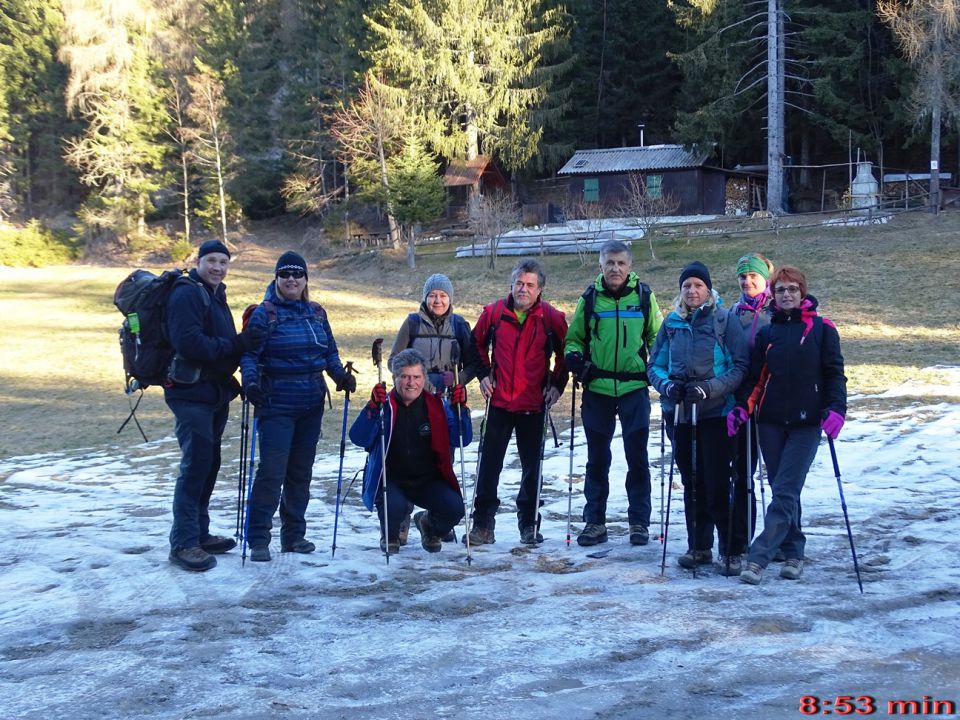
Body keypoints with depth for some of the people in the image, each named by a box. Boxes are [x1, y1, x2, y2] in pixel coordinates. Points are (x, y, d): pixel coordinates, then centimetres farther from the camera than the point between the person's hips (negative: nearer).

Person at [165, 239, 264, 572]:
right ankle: (183, 543, -8)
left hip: (215, 392, 9)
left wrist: (243, 344, 3)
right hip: (191, 392, -9)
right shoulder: (187, 295, -12)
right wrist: (235, 344, -25)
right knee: (196, 465, -11)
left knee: (208, 464, 14)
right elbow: (188, 343, -24)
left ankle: (199, 534, 23)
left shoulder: (215, 297, 18)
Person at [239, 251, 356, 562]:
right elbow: (249, 354, -8)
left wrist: (341, 375, -1)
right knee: (272, 470, -11)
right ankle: (258, 539, -2)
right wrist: (251, 381, -25)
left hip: (311, 405, 6)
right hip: (276, 405, -6)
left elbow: (330, 352, 16)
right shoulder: (264, 313, -4)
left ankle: (294, 534, 23)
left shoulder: (316, 313, 12)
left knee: (301, 471, 12)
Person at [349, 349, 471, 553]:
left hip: (428, 481, 3)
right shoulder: (384, 406, -5)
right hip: (390, 480, -2)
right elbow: (359, 439, -18)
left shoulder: (436, 406, 2)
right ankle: (389, 537, 6)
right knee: (394, 505, -33)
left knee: (454, 507, -20)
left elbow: (462, 440, -3)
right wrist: (373, 408, -32)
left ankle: (429, 525, 18)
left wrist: (461, 409, -18)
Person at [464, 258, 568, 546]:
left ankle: (529, 524, 20)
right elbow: (477, 343, 14)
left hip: (534, 404, 0)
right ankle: (483, 524, 10)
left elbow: (564, 353, 9)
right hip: (499, 402, 1)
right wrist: (483, 374, 6)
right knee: (489, 463, 2)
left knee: (532, 465, 8)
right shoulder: (494, 312, -2)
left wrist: (557, 384, 2)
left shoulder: (552, 317, -4)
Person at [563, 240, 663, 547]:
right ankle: (594, 521, 16)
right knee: (597, 458, 8)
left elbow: (657, 336, 11)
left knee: (637, 457, 2)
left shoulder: (644, 296, 2)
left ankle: (639, 521, 13)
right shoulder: (589, 298, 4)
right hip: (597, 388, 1)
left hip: (634, 387, -1)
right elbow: (574, 337, 13)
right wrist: (573, 356, -7)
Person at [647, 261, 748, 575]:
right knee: (692, 482, 11)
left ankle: (732, 550, 4)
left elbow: (740, 366, -7)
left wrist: (709, 389, -18)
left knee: (717, 483, -7)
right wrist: (666, 385, -10)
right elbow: (655, 365, 11)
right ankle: (699, 547, 22)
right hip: (679, 413, 4)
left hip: (715, 412, -4)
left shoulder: (724, 320, -4)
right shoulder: (672, 323, 8)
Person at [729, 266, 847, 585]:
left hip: (806, 423, -3)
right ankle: (794, 553, 18)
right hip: (771, 423, 3)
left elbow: (834, 373, 0)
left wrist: (835, 409, -14)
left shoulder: (822, 329, 2)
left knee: (785, 492, -10)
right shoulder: (766, 333, 10)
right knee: (782, 491, 7)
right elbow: (755, 378, 11)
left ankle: (758, 557, -13)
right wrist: (741, 407, -4)